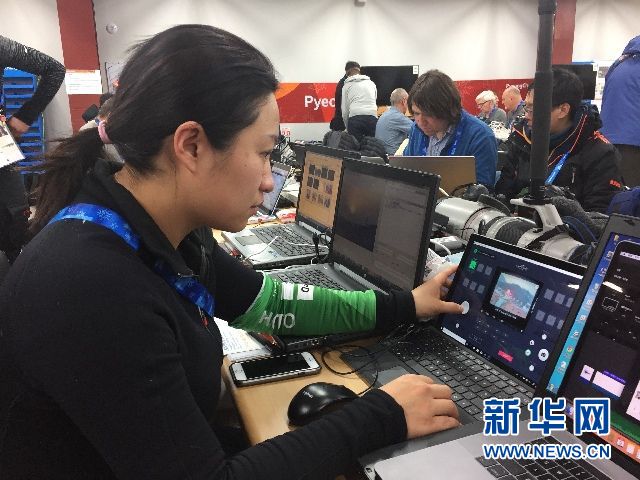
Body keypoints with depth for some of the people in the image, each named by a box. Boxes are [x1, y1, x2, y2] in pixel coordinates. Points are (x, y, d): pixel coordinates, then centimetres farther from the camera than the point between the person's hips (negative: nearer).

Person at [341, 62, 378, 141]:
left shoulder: (347, 85, 16)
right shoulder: (371, 83, 24)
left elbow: (344, 110, 13)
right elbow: (375, 100, 21)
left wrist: (347, 127, 20)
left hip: (355, 118, -2)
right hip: (372, 118, 2)